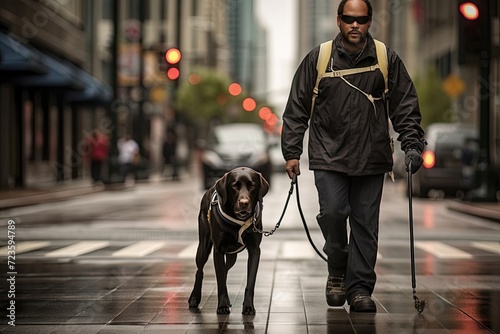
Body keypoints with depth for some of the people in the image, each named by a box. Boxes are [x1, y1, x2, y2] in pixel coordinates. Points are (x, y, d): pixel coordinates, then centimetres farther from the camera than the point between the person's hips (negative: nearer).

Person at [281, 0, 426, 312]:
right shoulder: (318, 59, 3)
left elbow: (405, 107, 9)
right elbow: (297, 109, 6)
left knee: (366, 224, 2)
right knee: (333, 212, -14)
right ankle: (337, 270, 11)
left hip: (372, 158, 1)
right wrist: (291, 151, 2)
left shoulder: (387, 60, 5)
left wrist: (412, 145, -2)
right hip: (329, 157, -1)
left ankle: (359, 287, 11)